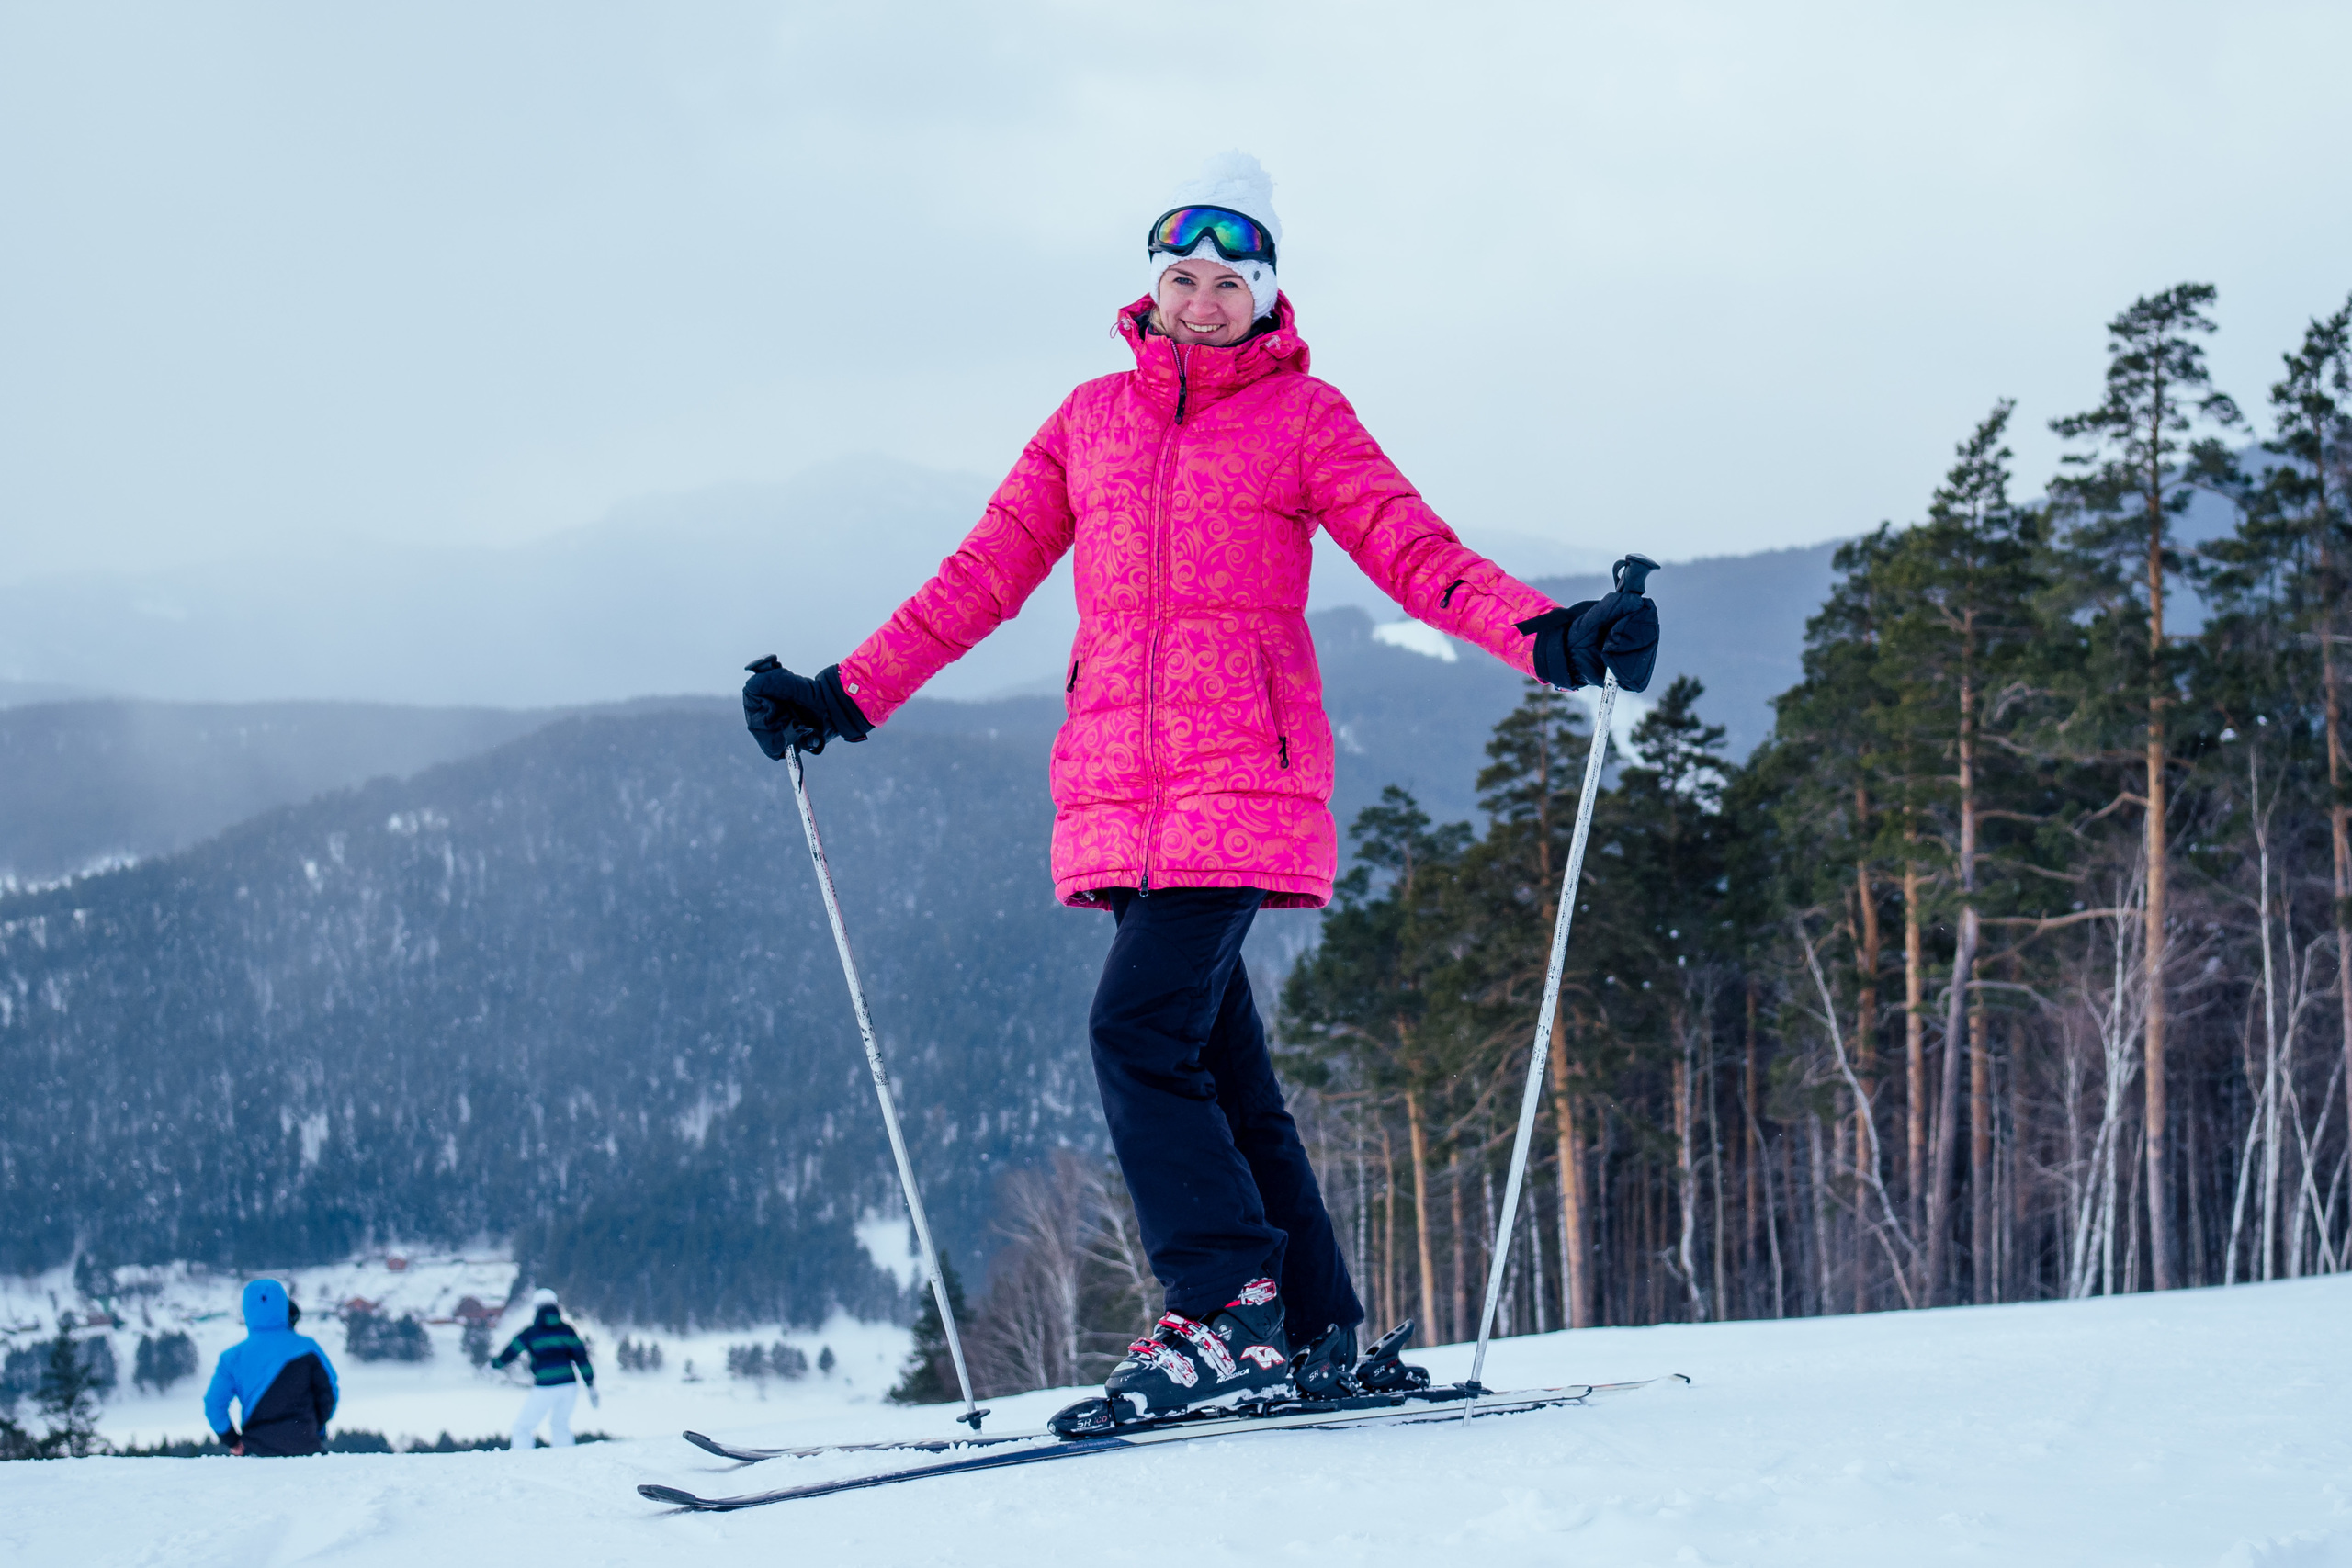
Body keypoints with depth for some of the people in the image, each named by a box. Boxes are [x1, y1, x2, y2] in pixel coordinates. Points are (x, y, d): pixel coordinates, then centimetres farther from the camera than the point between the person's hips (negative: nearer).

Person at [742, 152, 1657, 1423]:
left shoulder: (1301, 415, 5)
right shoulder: (1090, 420, 16)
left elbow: (1418, 555, -2)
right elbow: (982, 576, 18)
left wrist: (1550, 636, -18)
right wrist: (847, 696, 14)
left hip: (1244, 785, -5)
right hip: (1121, 795, 5)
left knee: (1140, 1031, -19)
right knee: (1218, 1061, 5)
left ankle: (1231, 1317, -15)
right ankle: (1317, 1335, 11)